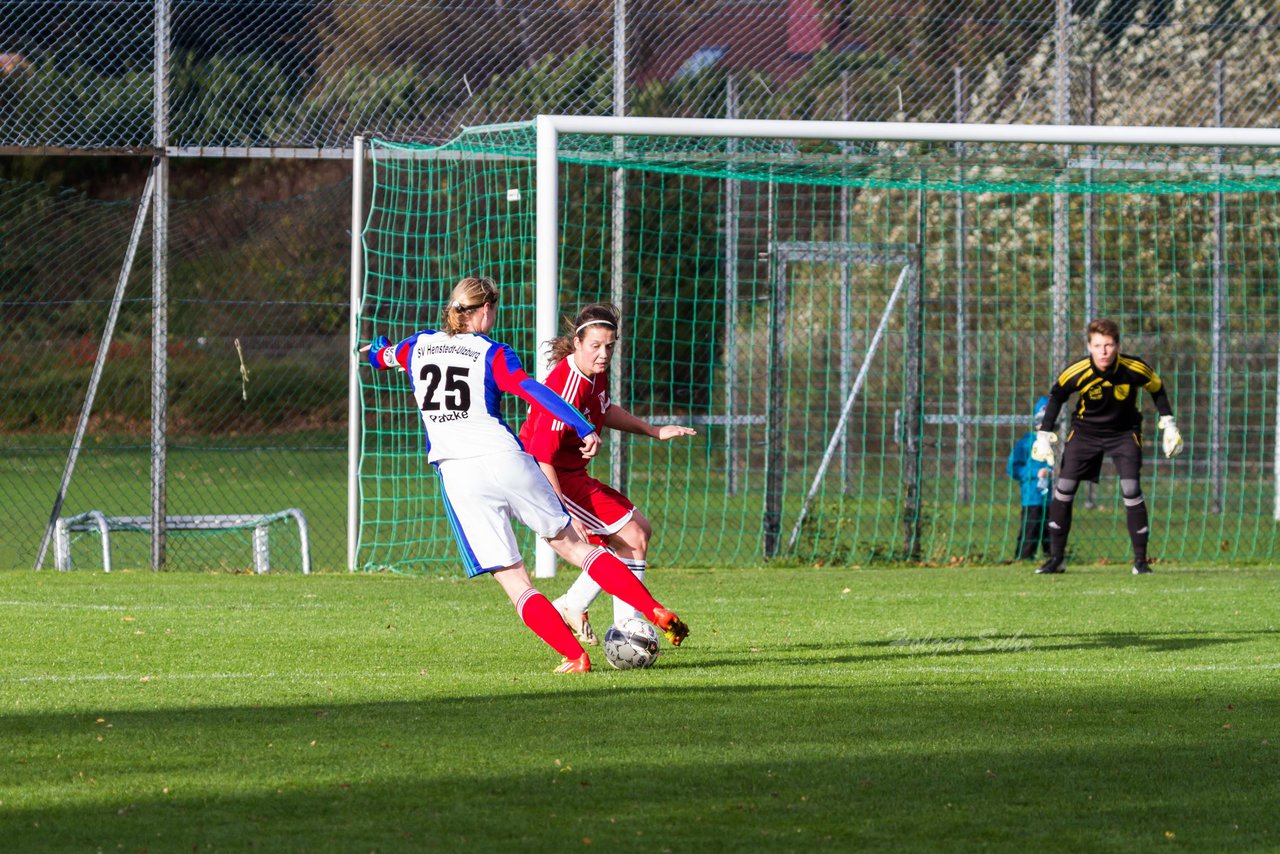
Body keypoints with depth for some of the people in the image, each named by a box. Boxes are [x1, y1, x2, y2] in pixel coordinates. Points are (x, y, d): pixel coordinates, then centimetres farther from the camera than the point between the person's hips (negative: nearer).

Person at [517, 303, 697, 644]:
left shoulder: (595, 373, 1)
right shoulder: (568, 386, -28)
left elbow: (604, 410, 26)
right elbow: (541, 457, -30)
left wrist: (654, 431, 21)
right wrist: (564, 513, -33)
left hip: (573, 475, 10)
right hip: (552, 480, -10)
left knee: (640, 530, 17)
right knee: (632, 539, -12)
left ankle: (571, 607, 19)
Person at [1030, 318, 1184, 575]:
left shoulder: (1134, 369, -24)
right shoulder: (1077, 373, -24)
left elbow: (1157, 389, -1)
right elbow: (1056, 396, -3)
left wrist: (1168, 425, 0)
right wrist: (1044, 435, -3)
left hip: (1124, 432, -1)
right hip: (1085, 431, 1)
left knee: (1131, 490, -15)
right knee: (1064, 488, -7)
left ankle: (1140, 560, -3)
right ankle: (1056, 558, 6)